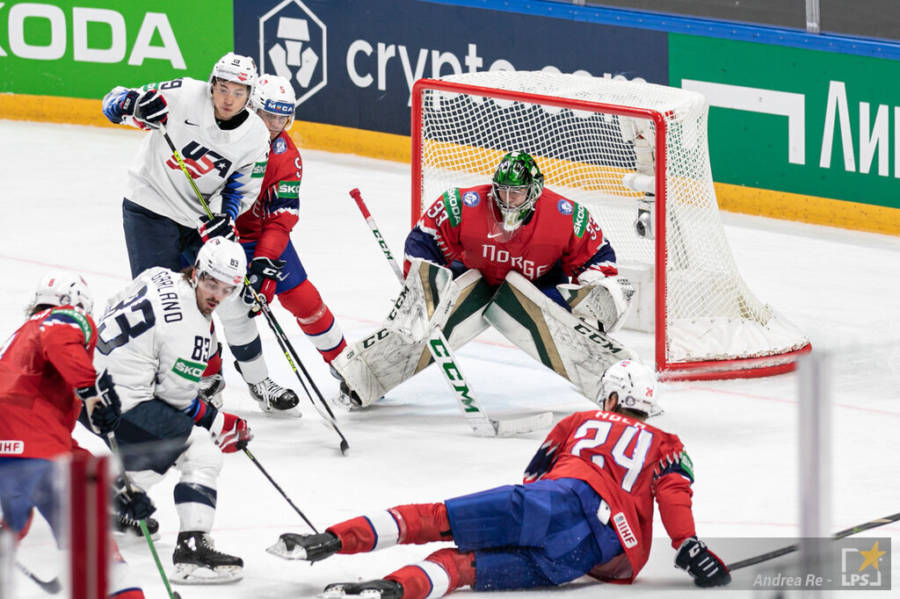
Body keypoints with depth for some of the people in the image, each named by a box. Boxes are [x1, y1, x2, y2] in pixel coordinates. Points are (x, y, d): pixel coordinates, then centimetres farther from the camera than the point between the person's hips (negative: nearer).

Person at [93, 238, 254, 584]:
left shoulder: (158, 277, 3)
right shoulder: (189, 330, -21)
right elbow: (176, 400, -13)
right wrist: (224, 427, 1)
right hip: (119, 406, -10)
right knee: (202, 450, -13)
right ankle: (192, 550, -20)